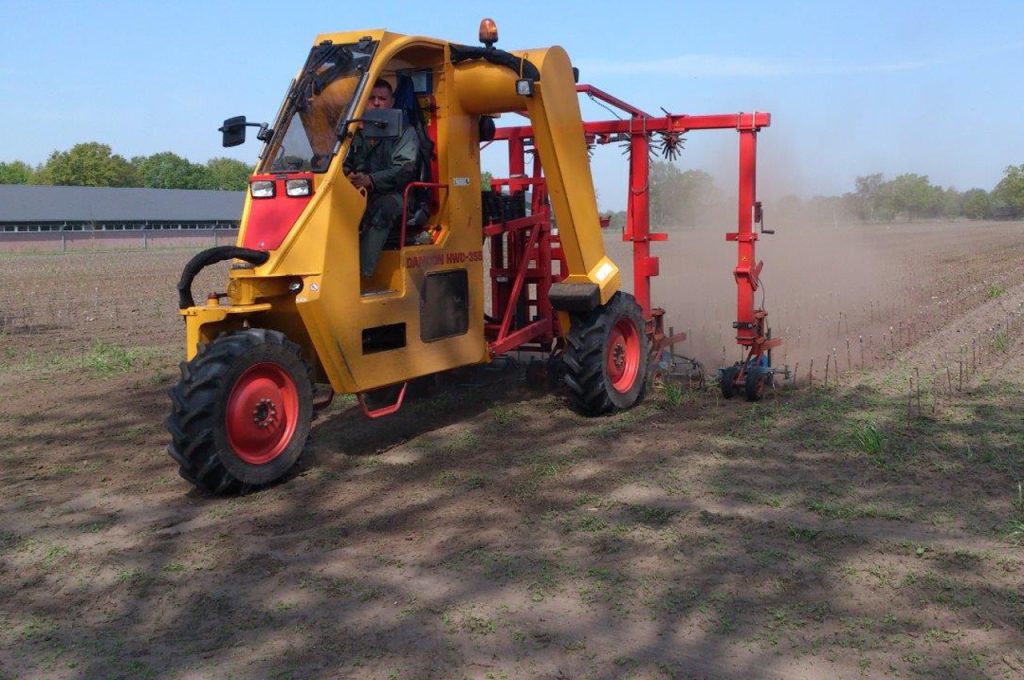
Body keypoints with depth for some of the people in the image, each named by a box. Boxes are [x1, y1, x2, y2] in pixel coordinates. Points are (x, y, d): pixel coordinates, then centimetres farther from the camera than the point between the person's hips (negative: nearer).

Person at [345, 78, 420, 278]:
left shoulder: (405, 132, 8)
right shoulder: (358, 133, 24)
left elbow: (404, 169, -8)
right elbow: (346, 164, 18)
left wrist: (371, 180, -23)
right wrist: (349, 176, -9)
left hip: (393, 196, -4)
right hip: (360, 196, 4)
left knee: (381, 207, -38)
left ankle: (363, 273, -45)